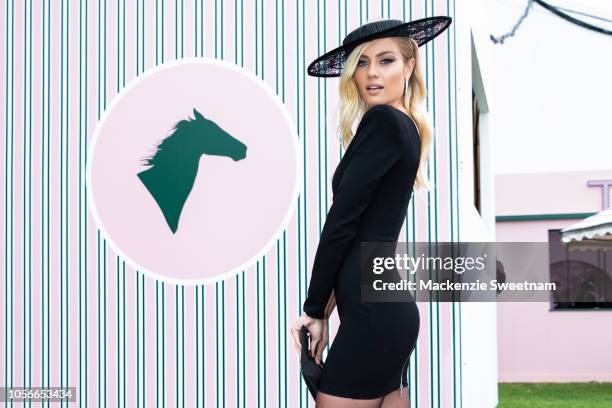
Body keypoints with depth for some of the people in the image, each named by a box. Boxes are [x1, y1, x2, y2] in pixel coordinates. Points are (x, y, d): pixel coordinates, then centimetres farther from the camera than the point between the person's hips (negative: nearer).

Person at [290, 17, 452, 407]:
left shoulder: (383, 121, -10)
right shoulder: (407, 128, 18)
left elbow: (342, 220, -11)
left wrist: (315, 309, -2)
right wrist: (323, 310, 13)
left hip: (373, 312, -9)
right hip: (388, 307, 9)